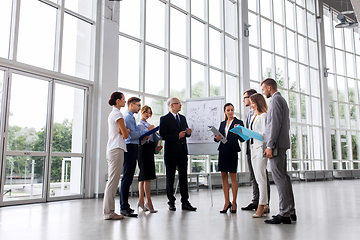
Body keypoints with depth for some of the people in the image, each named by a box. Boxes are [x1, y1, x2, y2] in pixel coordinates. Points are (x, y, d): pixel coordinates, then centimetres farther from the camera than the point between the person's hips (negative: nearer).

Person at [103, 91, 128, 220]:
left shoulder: (112, 114, 20)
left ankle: (109, 211, 14)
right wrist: (127, 131, 9)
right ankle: (109, 212, -4)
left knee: (111, 180, 10)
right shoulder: (117, 114, -9)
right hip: (116, 149, -10)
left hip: (111, 149, 10)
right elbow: (125, 134, -11)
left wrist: (124, 131, 5)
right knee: (113, 181, -8)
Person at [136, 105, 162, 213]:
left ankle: (141, 200, 11)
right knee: (147, 176, -12)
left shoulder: (149, 125, 21)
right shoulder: (139, 125, -4)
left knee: (143, 176, 8)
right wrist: (145, 137, -27)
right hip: (143, 150, -8)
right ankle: (148, 202, -11)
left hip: (150, 151, 8)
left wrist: (156, 147, 10)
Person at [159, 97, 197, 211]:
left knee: (184, 177, 6)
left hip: (182, 151, 6)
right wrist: (177, 136, -20)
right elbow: (163, 135, -14)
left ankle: (185, 202, 12)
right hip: (171, 152, -5)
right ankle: (171, 202, 16)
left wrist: (188, 132, -4)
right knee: (170, 178, 5)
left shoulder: (183, 118, 15)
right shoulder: (164, 119, -5)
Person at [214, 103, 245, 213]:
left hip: (232, 151, -5)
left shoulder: (238, 122, 1)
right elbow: (218, 136, 15)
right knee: (224, 176, 6)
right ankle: (227, 202, 14)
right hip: (222, 151, 5)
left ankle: (234, 203, 9)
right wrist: (217, 138, -8)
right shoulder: (223, 123, 16)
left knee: (233, 176, -1)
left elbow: (242, 139, -4)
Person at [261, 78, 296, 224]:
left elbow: (275, 123, -18)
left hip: (277, 145, -10)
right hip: (282, 144, 10)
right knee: (283, 177, 11)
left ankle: (284, 214, -7)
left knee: (279, 178, -9)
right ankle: (290, 211, 17)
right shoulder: (281, 100, 23)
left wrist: (270, 146, -19)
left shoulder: (275, 99, -8)